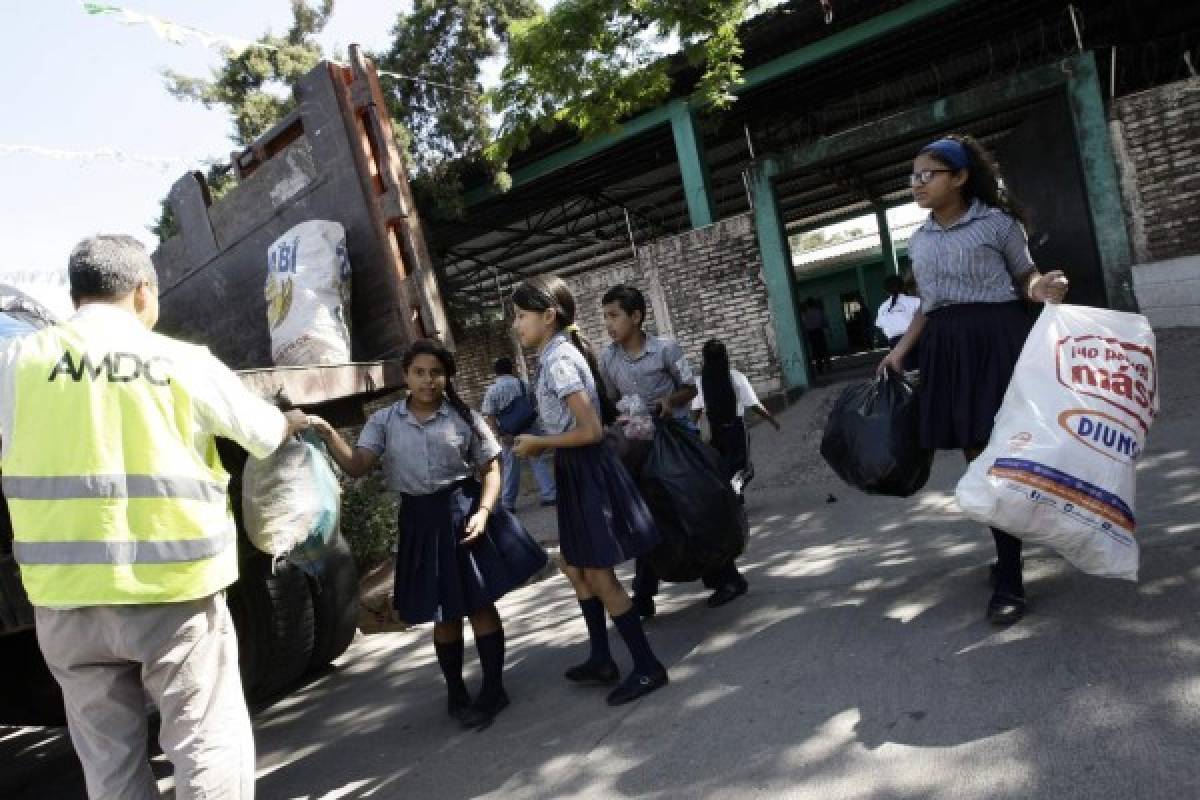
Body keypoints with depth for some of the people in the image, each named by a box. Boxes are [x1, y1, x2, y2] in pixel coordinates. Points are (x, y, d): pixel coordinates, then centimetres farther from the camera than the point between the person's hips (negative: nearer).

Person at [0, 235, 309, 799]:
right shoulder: (184, 362, -2)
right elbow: (266, 433, 11)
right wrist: (293, 422, 33)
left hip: (67, 591, 3)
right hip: (174, 585, -2)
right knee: (208, 744, 7)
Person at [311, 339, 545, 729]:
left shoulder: (464, 417, -1)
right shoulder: (384, 420, 2)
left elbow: (491, 468, 1)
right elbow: (357, 466, -8)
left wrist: (483, 510, -13)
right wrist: (329, 435, -24)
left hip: (463, 512, -1)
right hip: (420, 519, 1)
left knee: (480, 604, 2)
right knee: (445, 612, 12)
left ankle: (493, 689, 20)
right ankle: (456, 693, 31)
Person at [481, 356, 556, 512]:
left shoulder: (491, 390, -1)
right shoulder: (522, 384, 1)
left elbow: (489, 416, -10)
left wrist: (500, 434, -12)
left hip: (508, 434, 0)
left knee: (510, 467, 8)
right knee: (539, 461, 6)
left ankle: (508, 503, 13)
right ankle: (548, 495, 4)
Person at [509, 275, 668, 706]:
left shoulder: (558, 360, -20)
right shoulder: (559, 354, 9)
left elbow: (592, 430, -24)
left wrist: (539, 443, -14)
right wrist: (539, 440, 9)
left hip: (587, 472, -10)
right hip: (576, 472, 10)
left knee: (599, 576, 0)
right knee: (576, 569, 19)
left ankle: (648, 666, 13)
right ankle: (601, 660, 32)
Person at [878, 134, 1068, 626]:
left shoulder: (997, 222, -2)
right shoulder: (919, 241, 14)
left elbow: (1024, 274, 5)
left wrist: (1041, 287, -17)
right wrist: (901, 350, 13)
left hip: (995, 339, -6)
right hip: (945, 349, 6)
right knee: (976, 457, 8)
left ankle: (1009, 581, -1)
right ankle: (1007, 553, 24)